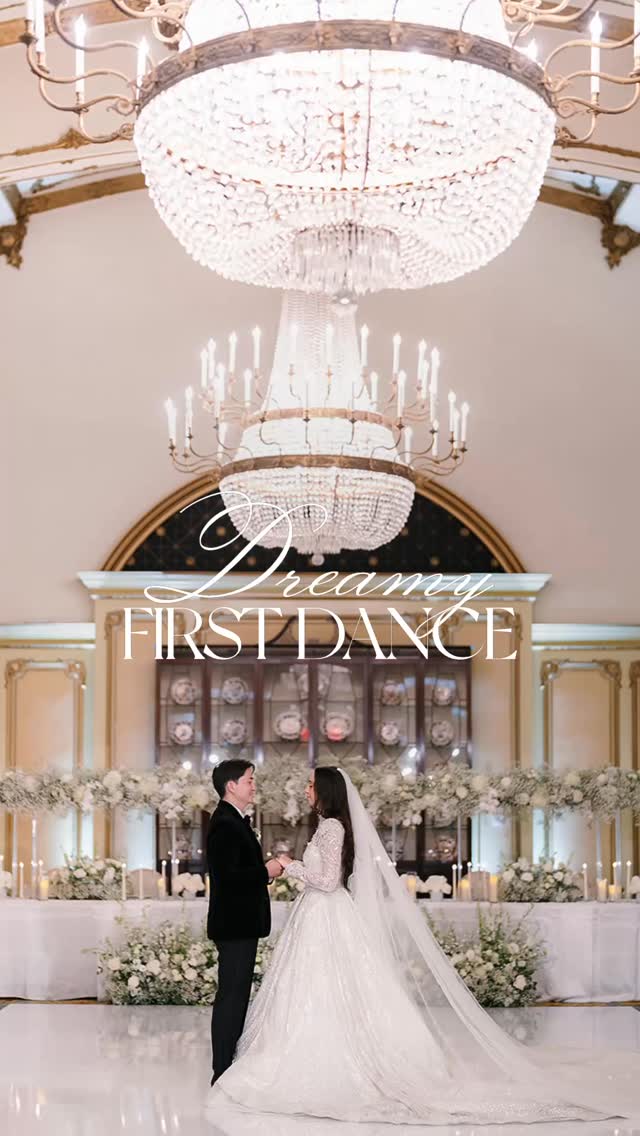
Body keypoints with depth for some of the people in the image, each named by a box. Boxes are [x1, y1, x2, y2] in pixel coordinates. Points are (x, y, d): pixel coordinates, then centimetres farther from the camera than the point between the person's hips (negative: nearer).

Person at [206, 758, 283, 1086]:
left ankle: (230, 1066, 21)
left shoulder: (234, 821, 16)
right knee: (231, 996, -7)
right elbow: (228, 876, -25)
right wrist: (265, 871, -15)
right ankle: (223, 1073, -4)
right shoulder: (226, 824, -17)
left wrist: (265, 868, 9)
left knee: (236, 996, 14)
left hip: (240, 924, 11)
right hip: (234, 924, -11)